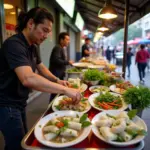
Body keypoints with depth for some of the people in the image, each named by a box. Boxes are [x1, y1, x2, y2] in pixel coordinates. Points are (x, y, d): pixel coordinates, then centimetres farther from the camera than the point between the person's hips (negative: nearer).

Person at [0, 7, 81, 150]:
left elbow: (41, 68, 14)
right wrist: (65, 90, -37)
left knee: (23, 139, 22)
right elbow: (28, 79, -40)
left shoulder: (31, 46, 5)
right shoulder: (14, 44, -25)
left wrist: (57, 81, -4)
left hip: (19, 103, 9)